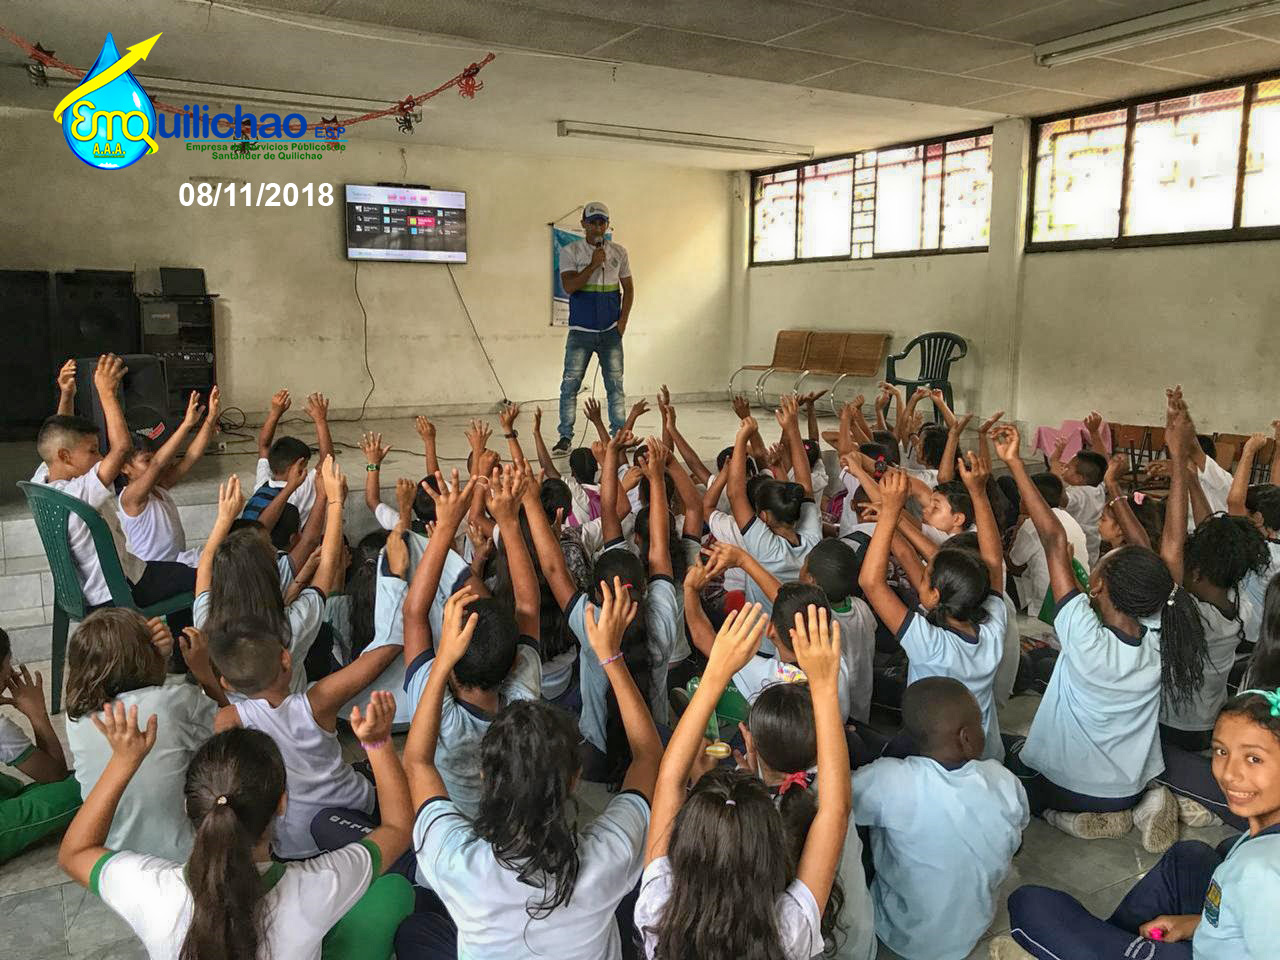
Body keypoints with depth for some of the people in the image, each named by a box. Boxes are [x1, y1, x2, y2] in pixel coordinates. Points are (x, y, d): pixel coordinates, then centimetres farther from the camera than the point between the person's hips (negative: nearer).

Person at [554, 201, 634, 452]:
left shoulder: (619, 252, 7)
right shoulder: (570, 252, -1)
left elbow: (628, 288, 13)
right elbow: (569, 286, -13)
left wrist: (623, 320, 2)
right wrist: (593, 265, -18)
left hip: (611, 331, 2)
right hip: (581, 330, -2)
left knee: (615, 384, 5)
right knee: (570, 384, -3)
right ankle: (565, 437, 5)